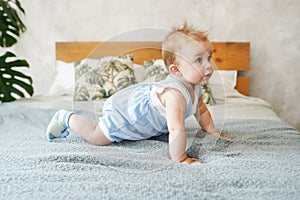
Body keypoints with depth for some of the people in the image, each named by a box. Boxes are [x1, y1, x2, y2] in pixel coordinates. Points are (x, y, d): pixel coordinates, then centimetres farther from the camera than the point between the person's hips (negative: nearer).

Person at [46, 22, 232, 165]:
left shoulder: (195, 87, -10)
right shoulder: (176, 93, -42)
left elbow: (201, 110, 9)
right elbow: (176, 129, -47)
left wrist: (213, 133, 9)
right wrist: (180, 159, -39)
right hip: (124, 108, -9)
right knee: (97, 137, -2)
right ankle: (67, 118, 23)